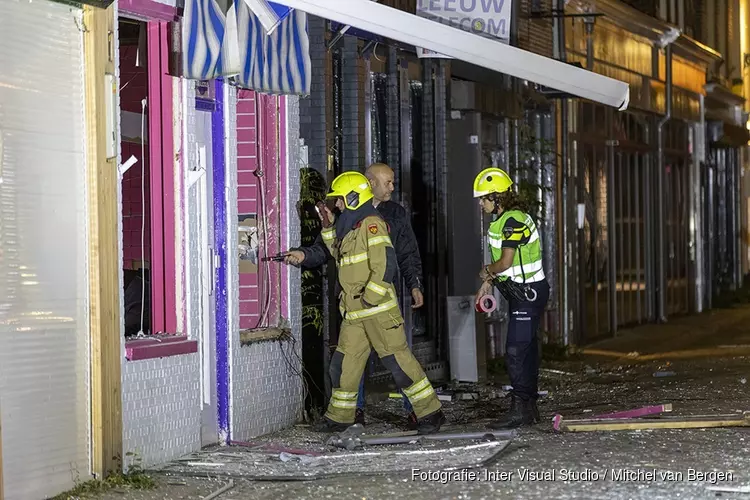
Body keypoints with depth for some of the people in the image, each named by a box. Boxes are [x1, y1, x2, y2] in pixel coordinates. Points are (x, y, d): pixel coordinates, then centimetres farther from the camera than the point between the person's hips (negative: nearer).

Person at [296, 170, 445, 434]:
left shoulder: (371, 224, -12)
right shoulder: (350, 226, 18)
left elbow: (385, 262, -20)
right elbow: (340, 255, 34)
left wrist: (369, 297, -22)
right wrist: (329, 226, 23)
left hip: (377, 307, -9)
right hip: (354, 312, 9)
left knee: (397, 358, -9)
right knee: (343, 362, 11)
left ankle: (430, 412, -3)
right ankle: (339, 417, 22)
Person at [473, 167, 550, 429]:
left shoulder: (513, 220, -20)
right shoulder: (503, 218, 12)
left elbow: (506, 262, -22)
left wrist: (487, 272, -3)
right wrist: (488, 282, 13)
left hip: (529, 291, -10)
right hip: (522, 291, 10)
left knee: (516, 351, -12)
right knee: (527, 349, 13)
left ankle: (520, 410, -10)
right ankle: (529, 408, 18)